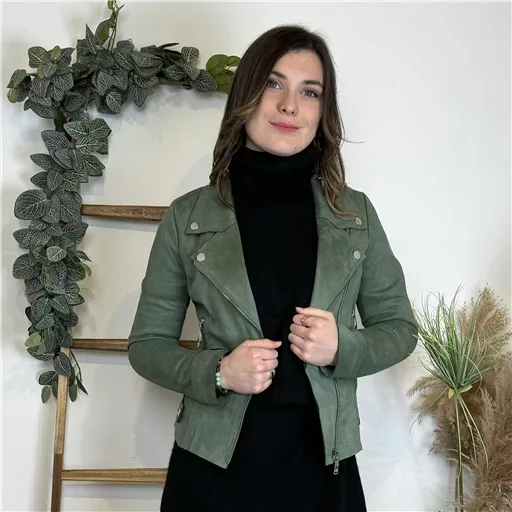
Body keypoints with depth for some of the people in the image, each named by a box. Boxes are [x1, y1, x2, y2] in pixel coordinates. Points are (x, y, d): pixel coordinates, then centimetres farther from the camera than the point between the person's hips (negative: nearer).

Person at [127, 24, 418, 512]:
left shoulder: (357, 213, 0)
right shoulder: (187, 217, -4)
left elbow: (398, 326, 7)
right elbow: (147, 342, 1)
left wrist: (342, 348, -13)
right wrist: (217, 372, -16)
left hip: (323, 466, 1)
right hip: (213, 466, -1)